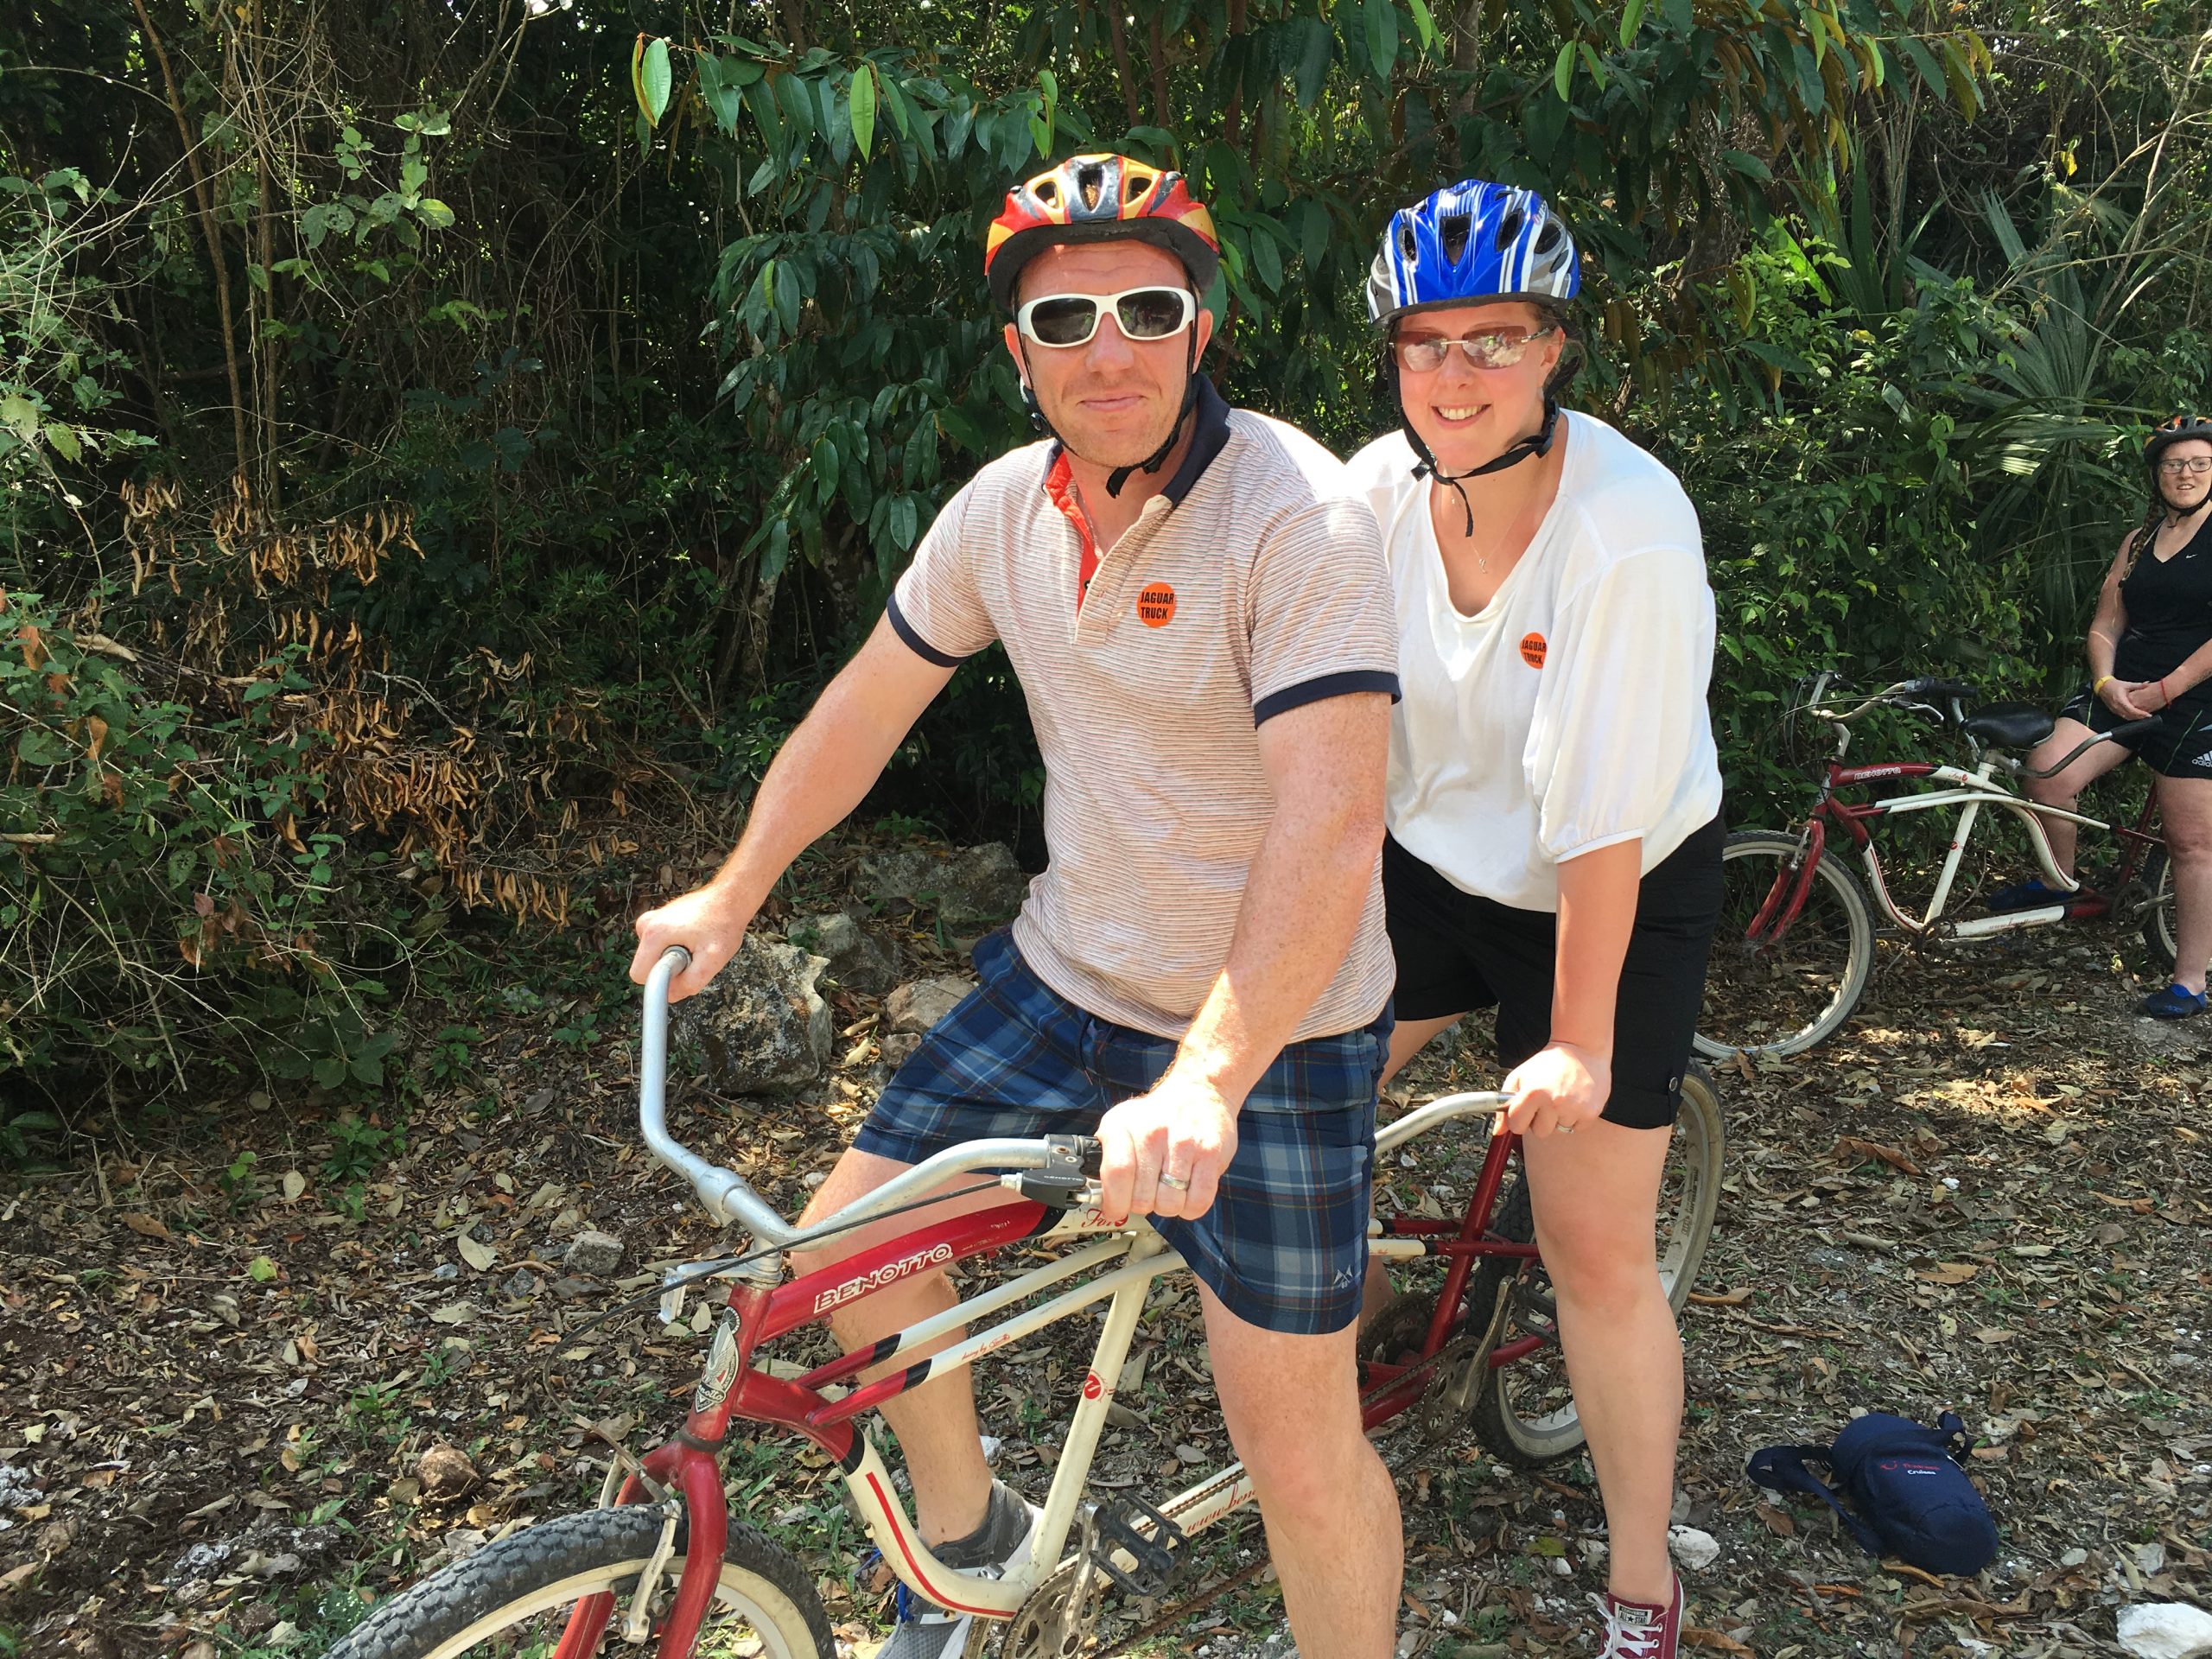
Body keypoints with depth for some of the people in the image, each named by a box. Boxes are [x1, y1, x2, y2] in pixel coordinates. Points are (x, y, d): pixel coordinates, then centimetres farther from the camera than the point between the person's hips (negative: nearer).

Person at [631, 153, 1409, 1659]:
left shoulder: (1298, 518, -23)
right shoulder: (1005, 509, -1)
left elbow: (1330, 823, -32)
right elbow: (869, 704, 11)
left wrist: (1204, 1082, -41)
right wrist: (732, 897, 16)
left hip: (1273, 1029, -6)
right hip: (1068, 975, 6)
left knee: (1297, 1444, -3)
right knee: (849, 1240, 7)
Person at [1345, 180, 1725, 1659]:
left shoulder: (1628, 533, -29)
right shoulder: (1376, 495, -14)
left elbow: (1602, 825, -26)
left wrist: (1575, 1036, -21)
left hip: (1620, 902, -4)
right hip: (1433, 860, 5)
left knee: (1599, 1249, -1)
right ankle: (1373, 1310, 34)